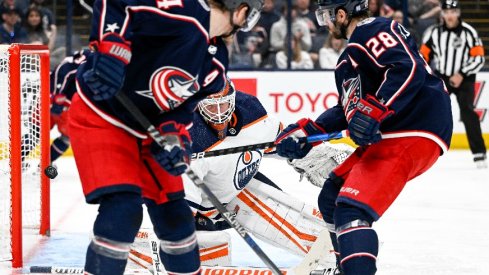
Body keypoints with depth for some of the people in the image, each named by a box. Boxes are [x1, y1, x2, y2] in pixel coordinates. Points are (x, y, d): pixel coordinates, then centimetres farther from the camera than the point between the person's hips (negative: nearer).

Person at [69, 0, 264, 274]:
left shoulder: (214, 62, 2)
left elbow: (180, 106, 3)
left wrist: (173, 135, -16)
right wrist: (110, 47, -41)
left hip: (145, 131, 8)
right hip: (99, 115, -8)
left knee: (173, 212, 12)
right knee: (122, 209, -21)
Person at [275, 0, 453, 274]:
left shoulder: (373, 31, -8)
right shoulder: (353, 53, 25)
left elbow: (409, 70, -23)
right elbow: (348, 110, 27)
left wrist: (374, 110, -30)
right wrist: (306, 131, 18)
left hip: (414, 134, -11)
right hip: (388, 136, 11)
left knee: (352, 209, -23)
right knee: (332, 196, 20)